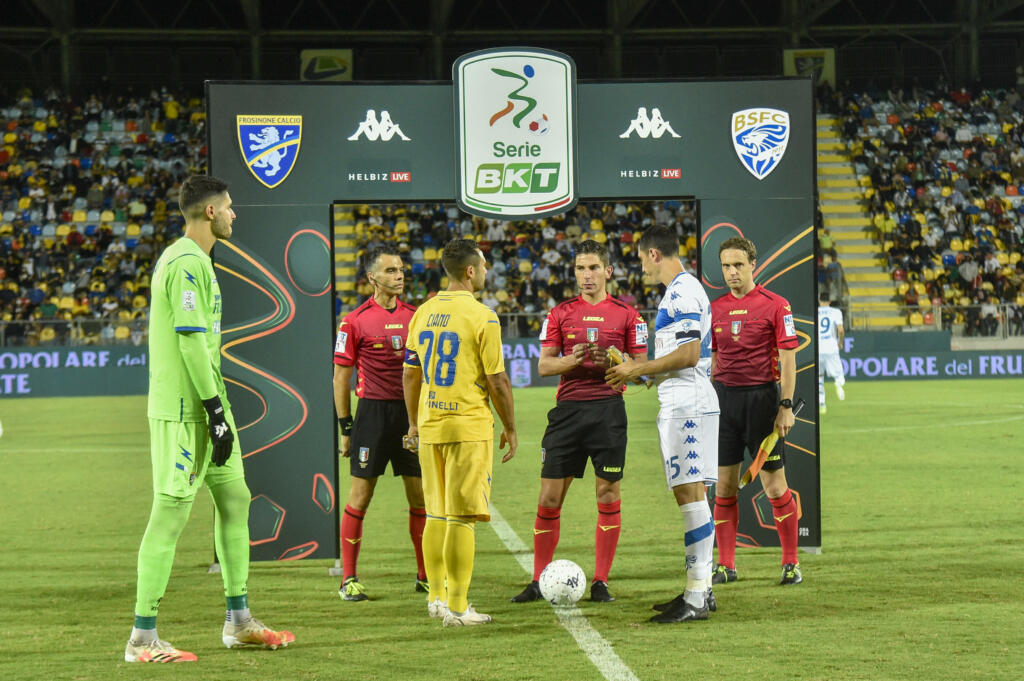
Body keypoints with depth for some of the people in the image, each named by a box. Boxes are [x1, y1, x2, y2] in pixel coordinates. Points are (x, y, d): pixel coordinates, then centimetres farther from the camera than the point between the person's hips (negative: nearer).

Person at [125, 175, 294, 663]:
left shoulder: (189, 260, 17)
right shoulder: (187, 263, -15)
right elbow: (191, 342, -20)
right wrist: (216, 411, -19)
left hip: (205, 404, 11)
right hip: (184, 411, -11)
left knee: (234, 499, 14)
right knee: (171, 513, -8)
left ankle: (239, 622, 22)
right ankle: (142, 640, -5)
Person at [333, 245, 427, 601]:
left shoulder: (415, 316, 9)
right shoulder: (355, 320, -3)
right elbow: (341, 376, 0)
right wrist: (345, 427, -3)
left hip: (412, 412, 4)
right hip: (373, 410, -4)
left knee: (421, 495, 4)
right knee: (360, 494, -1)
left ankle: (425, 575, 14)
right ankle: (349, 579, 6)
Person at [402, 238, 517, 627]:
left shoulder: (424, 313, 8)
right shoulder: (481, 317, -11)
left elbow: (410, 374, 13)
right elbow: (497, 381, -10)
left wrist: (414, 422, 23)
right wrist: (510, 428, 0)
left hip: (429, 426, 6)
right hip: (469, 427, -6)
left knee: (436, 515, 16)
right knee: (462, 518, -4)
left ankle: (437, 597, 23)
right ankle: (457, 607, -4)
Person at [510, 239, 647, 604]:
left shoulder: (626, 314, 6)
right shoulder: (560, 313, 9)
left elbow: (641, 366, 5)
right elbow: (543, 365, 6)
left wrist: (611, 361, -14)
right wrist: (573, 359, -13)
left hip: (609, 409, -1)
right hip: (568, 409, 1)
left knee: (608, 495, -1)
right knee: (549, 498, -1)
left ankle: (600, 582, 6)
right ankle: (538, 581, 7)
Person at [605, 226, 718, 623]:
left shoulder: (682, 292, -13)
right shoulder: (683, 289, 20)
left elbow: (689, 354, -20)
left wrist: (637, 369, -12)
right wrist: (636, 372, 24)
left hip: (686, 406, -11)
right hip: (685, 405, 11)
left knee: (689, 493, -12)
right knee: (691, 494, 12)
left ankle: (696, 597, -15)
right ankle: (701, 589, 17)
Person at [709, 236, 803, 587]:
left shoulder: (775, 305, -4)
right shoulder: (715, 308, 10)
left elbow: (788, 359, -5)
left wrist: (786, 407, -11)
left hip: (761, 397, -4)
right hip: (724, 398, 4)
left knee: (774, 485, -3)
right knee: (724, 485, 3)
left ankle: (791, 563, 6)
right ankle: (726, 565, 9)